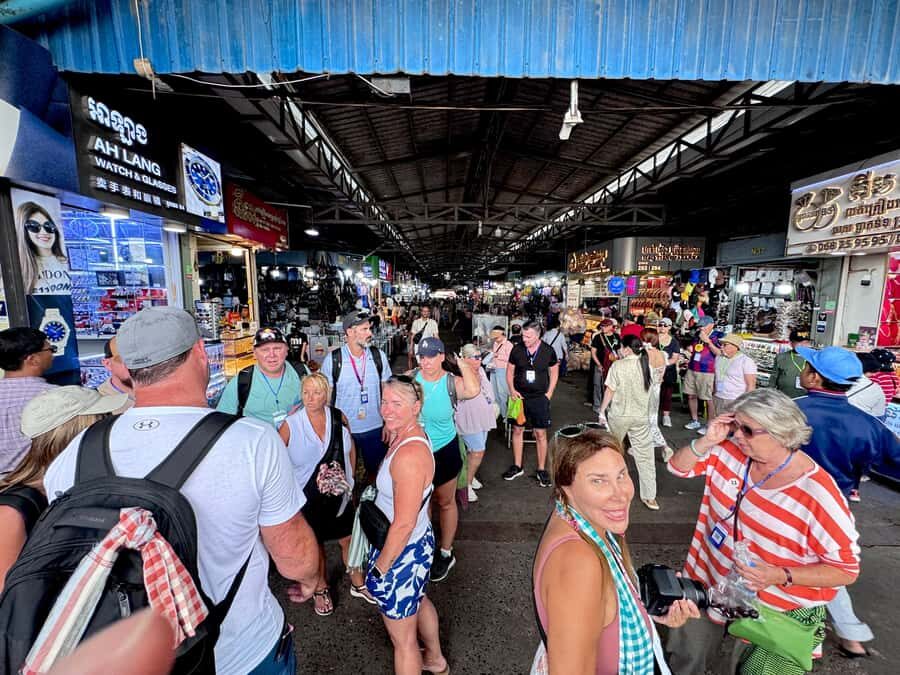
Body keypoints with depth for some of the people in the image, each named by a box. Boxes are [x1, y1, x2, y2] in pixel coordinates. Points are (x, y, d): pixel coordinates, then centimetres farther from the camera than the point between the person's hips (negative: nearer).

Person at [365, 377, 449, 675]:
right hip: (419, 541, 10)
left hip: (402, 552, -10)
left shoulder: (409, 454, -33)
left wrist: (380, 567, -15)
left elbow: (404, 524, -28)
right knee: (419, 601, 35)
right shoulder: (409, 436, -4)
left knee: (403, 640, 16)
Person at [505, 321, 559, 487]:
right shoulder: (517, 350, -5)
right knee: (517, 430, 9)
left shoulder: (548, 351, -7)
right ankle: (517, 467, 25)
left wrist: (548, 394, -3)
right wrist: (512, 390, -6)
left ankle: (541, 470, 20)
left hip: (540, 399, -1)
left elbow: (554, 373, 4)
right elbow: (510, 371, 5)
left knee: (540, 434, 5)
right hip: (519, 397, 2)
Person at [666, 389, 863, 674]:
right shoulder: (729, 451, -14)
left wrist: (780, 576, -28)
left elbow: (846, 570, -15)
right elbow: (678, 466, -6)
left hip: (772, 613, -3)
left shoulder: (819, 495, -25)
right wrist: (707, 441, -22)